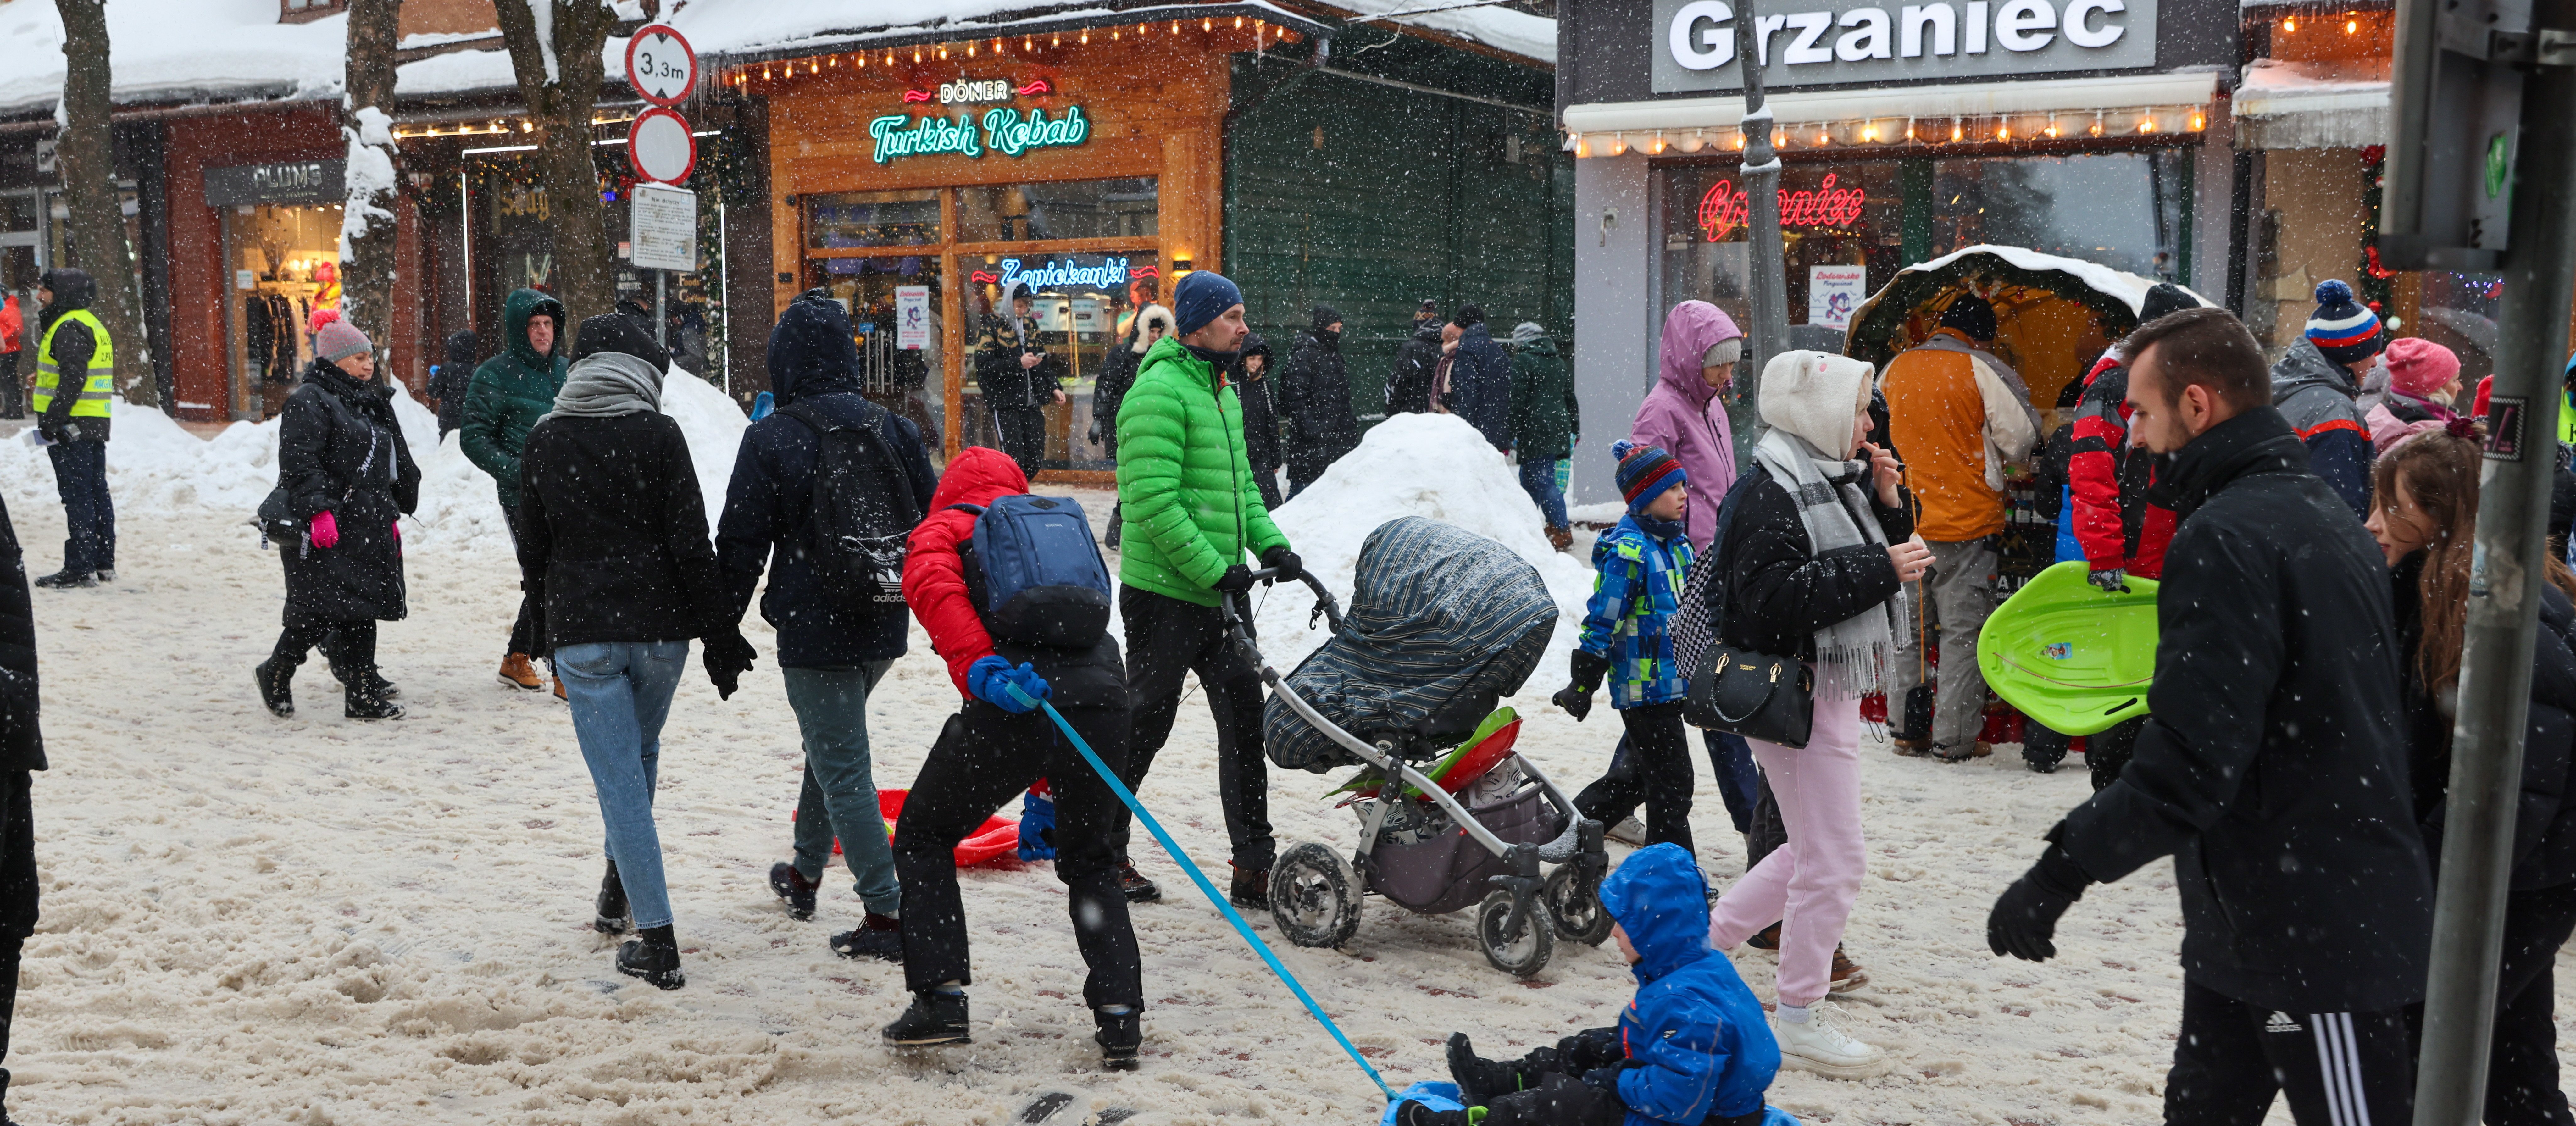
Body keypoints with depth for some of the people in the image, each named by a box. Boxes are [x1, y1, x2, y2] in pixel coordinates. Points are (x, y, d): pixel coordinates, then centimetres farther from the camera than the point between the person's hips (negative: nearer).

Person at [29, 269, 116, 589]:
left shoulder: (69, 327, -13)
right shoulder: (92, 323, 18)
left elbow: (73, 380, -21)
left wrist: (52, 419, -20)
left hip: (72, 427, -10)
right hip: (96, 426, 10)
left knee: (77, 496, -8)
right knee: (97, 493, 12)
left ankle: (80, 569, -7)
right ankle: (104, 563, 17)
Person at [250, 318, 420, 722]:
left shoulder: (374, 404, 19)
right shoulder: (308, 403, -8)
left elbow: (397, 465, 26)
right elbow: (300, 465, -18)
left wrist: (391, 514, 23)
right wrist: (318, 510, -26)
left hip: (366, 526, 8)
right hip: (324, 530, -8)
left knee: (363, 607, 6)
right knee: (323, 609, -10)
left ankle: (363, 693, 9)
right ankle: (276, 673, 12)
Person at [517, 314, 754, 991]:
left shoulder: (544, 441, 3)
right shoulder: (659, 435, -5)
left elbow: (533, 548, 9)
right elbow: (692, 545, -9)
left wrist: (546, 630, 22)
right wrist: (721, 639, -4)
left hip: (582, 634, 0)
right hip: (660, 626, 0)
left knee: (620, 780, 1)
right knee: (640, 752, 24)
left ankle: (656, 942, 0)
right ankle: (620, 891, 33)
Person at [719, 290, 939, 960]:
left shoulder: (771, 438, -11)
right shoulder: (894, 429, 3)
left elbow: (742, 546, -8)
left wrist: (723, 626, 3)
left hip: (815, 630, -6)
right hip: (885, 627, 6)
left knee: (843, 769, -1)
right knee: (831, 743, 25)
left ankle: (888, 915, -1)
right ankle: (805, 875, 39)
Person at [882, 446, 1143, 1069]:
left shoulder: (946, 528, 20)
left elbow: (933, 584, -7)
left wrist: (979, 666, -19)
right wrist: (1051, 785, 39)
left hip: (1011, 706, -4)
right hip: (1101, 694, 4)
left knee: (922, 838, 20)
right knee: (1091, 865, 24)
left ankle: (941, 999, 13)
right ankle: (1120, 1018, 13)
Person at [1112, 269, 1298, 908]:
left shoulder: (1223, 392, 16)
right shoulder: (1160, 391, -15)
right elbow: (1154, 502, -23)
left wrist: (1270, 544, 6)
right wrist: (1215, 569, -22)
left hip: (1221, 592, 9)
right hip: (1166, 592, -9)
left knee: (1244, 717, 7)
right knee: (1147, 723, 2)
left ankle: (1254, 867, 13)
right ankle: (1103, 851, 19)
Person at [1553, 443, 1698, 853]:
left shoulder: (1677, 545, 11)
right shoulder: (1629, 552, -17)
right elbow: (1602, 620, -17)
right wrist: (1582, 685, -15)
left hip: (1673, 681, 9)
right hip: (1643, 686, -9)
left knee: (1636, 773, 18)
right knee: (1671, 782, -4)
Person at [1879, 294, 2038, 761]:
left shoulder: (1895, 369, 6)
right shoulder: (1980, 370, -8)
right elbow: (2020, 439, -4)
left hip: (1904, 524, 5)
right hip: (1965, 522, -4)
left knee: (1907, 625, 12)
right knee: (1964, 628, 2)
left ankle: (1907, 730, 17)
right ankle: (1955, 738, 3)